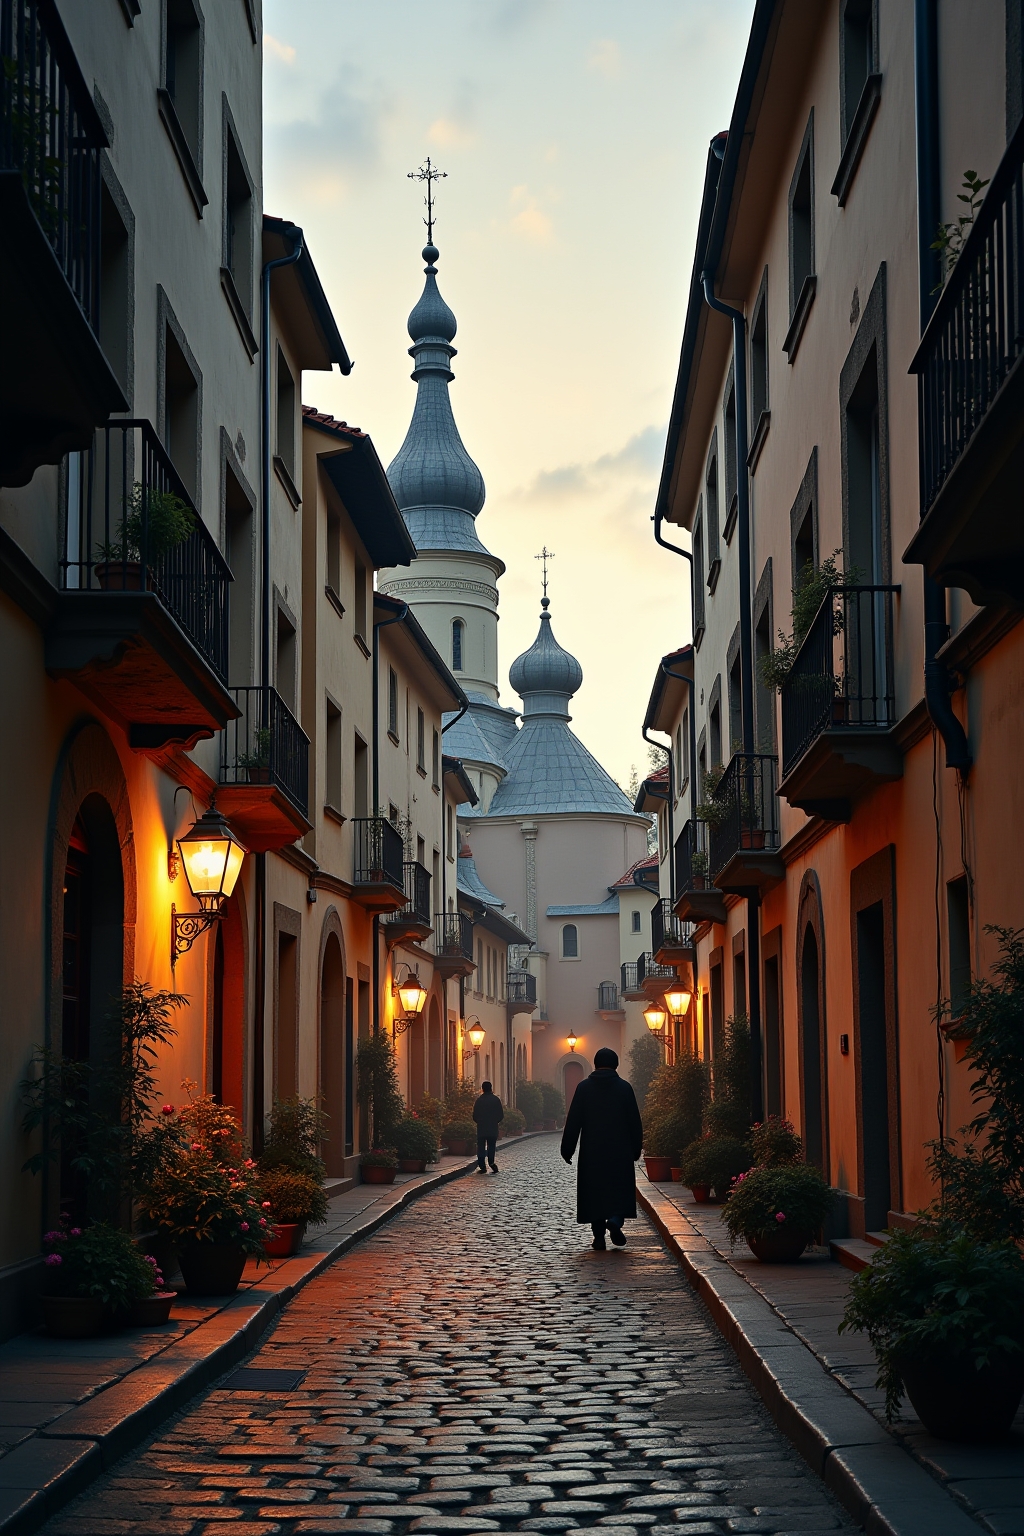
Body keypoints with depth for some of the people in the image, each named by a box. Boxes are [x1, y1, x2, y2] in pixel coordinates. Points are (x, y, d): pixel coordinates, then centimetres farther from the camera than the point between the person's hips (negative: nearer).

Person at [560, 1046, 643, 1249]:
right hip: (620, 1152, 0)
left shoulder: (584, 1087, -1)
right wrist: (636, 1149, 11)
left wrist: (567, 1149, 4)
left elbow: (573, 1121, -2)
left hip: (591, 1152, 0)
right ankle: (615, 1220, -16)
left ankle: (599, 1237, 4)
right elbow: (635, 1121, 2)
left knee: (594, 1191, 6)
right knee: (620, 1190, 9)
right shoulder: (625, 1087, -1)